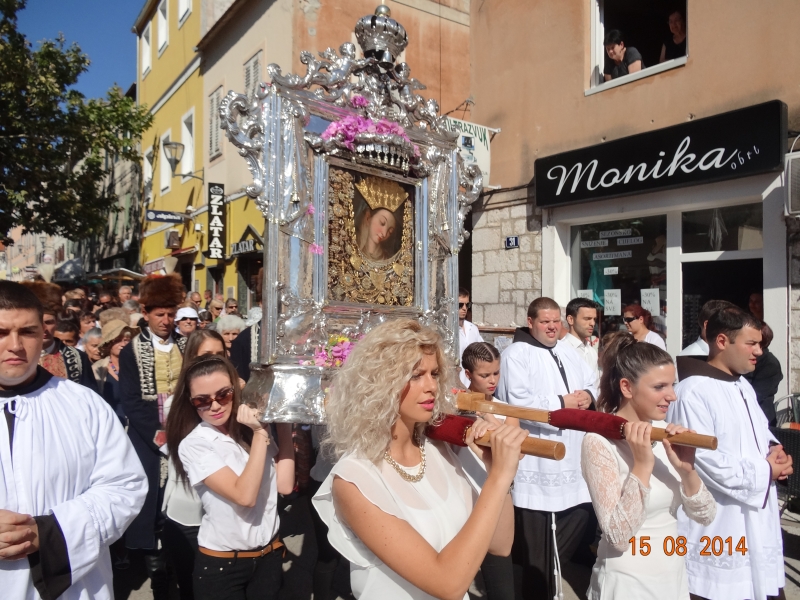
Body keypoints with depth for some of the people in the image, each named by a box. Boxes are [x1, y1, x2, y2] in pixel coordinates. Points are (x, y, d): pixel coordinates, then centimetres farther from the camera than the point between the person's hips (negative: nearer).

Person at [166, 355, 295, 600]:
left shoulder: (254, 428, -2)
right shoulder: (193, 444, -15)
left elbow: (285, 485, -10)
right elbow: (245, 496, -24)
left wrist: (283, 424, -10)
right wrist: (260, 434, -24)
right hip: (221, 563, -4)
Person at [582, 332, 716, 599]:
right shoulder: (599, 441, -20)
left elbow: (705, 516, -1)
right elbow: (618, 537, -24)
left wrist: (686, 469, -19)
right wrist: (642, 465, -29)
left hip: (675, 575, 6)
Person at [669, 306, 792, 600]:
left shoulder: (743, 386, 11)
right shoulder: (693, 391, -22)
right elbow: (704, 460, -26)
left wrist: (775, 451, -2)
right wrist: (764, 471, -14)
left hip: (755, 516, 9)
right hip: (717, 524, -9)